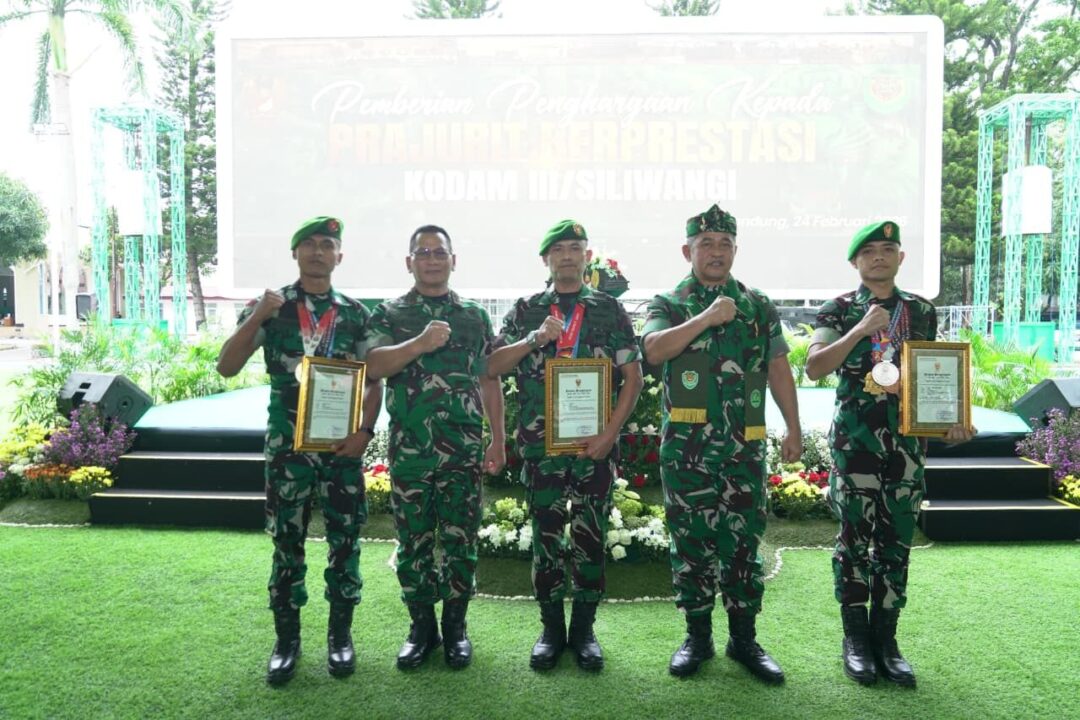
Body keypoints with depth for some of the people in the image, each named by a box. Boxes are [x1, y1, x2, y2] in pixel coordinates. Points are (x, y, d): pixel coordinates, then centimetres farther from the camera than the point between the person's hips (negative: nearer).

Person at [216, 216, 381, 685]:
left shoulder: (356, 314, 6)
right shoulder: (269, 307, 3)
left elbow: (373, 380, 7)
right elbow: (227, 368, -4)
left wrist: (365, 430, -7)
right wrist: (256, 317, -16)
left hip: (343, 444, 1)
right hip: (287, 445, -1)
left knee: (345, 540, 6)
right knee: (287, 542, 7)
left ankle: (340, 634, 21)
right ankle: (287, 639, 20)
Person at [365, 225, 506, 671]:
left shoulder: (475, 316, 10)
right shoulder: (389, 314, 6)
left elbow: (489, 381, 12)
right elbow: (374, 365, -10)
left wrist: (498, 440, 9)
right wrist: (420, 343, -24)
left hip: (464, 450, 1)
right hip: (409, 449, 0)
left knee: (461, 540, 5)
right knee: (413, 541, 7)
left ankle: (455, 628, 20)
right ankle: (421, 628, 22)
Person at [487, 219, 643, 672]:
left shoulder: (610, 310, 6)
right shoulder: (526, 311, 9)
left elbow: (633, 377, 2)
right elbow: (491, 367, 0)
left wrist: (609, 434, -8)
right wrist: (535, 339, -14)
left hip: (595, 445, 0)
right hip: (541, 445, 1)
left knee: (591, 537, 5)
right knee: (546, 537, 7)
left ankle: (584, 630, 20)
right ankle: (552, 629, 21)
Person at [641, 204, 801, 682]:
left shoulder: (759, 307, 12)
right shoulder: (669, 304, 5)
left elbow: (779, 370, 13)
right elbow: (654, 350, -15)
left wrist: (794, 429, 8)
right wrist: (706, 317, -21)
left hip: (744, 445, 2)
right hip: (687, 445, -2)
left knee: (744, 541, 6)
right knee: (691, 540, 6)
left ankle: (744, 638, 19)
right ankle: (697, 637, 19)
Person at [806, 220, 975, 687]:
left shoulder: (922, 311, 11)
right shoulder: (839, 310, 0)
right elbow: (813, 368, -11)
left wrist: (950, 422, 3)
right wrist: (859, 331, -20)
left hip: (908, 438, 3)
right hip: (855, 437, -3)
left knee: (897, 538, 6)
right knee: (854, 535, 1)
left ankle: (885, 638, 18)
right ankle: (855, 638, 13)